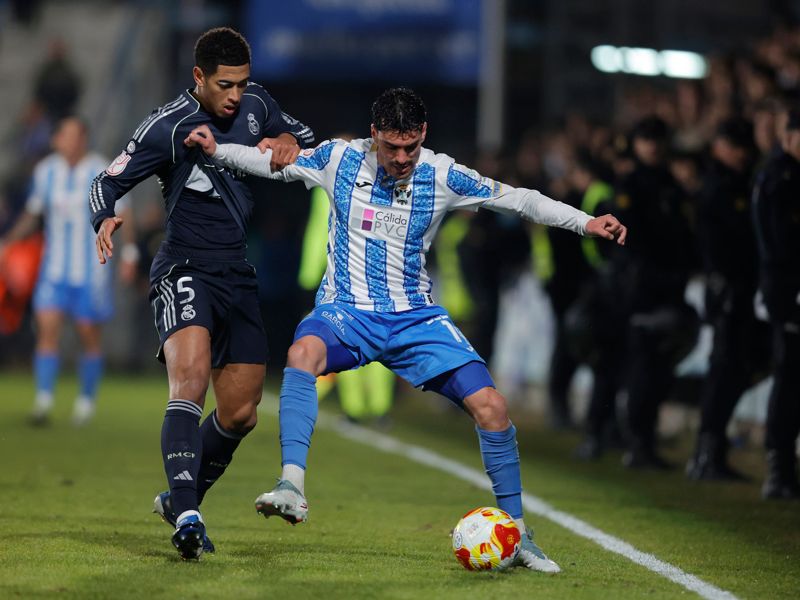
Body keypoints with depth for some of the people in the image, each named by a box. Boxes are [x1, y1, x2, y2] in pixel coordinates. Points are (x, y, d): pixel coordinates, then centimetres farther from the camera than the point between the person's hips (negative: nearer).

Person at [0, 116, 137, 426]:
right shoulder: (45, 171, 2)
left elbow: (122, 215, -2)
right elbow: (32, 214, 14)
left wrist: (129, 253, -11)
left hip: (91, 271, -2)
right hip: (54, 269, 3)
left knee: (89, 336, 3)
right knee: (47, 328, -12)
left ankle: (87, 400, 20)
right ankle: (43, 401, -14)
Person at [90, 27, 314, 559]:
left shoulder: (255, 104, 4)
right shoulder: (168, 128, -13)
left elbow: (304, 137, 20)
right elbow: (108, 182, -9)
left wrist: (290, 142, -4)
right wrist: (106, 220, -31)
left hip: (238, 275, 7)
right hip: (185, 271, -7)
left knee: (240, 414, 9)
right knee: (190, 378, -31)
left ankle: (180, 501, 31)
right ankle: (186, 516, -39)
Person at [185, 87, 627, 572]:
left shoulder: (442, 175, -3)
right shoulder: (340, 158, -3)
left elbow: (517, 199, 1)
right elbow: (271, 163, 8)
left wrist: (586, 223, -6)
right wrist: (217, 150, -7)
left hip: (416, 318, 2)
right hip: (347, 312, -1)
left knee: (491, 405, -13)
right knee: (304, 352, -38)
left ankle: (517, 535, 3)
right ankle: (292, 489, -44)